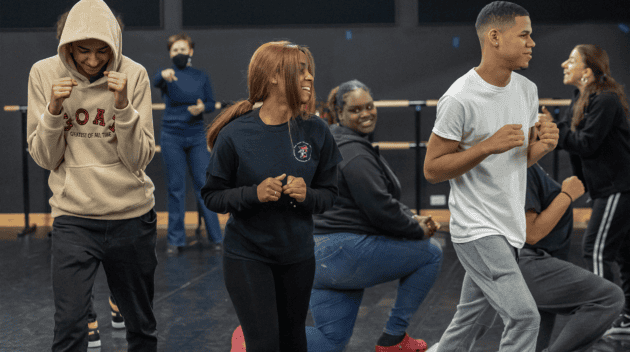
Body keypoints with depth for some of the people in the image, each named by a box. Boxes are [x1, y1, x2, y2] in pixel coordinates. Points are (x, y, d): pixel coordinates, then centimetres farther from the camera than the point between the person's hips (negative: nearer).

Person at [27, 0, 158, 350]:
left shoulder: (133, 75, -6)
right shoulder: (45, 73, -3)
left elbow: (139, 159, -7)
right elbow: (45, 158, -1)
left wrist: (122, 105, -20)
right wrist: (54, 109, -17)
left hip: (133, 216, 1)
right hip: (73, 219, 0)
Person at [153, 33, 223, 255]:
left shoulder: (201, 77, 7)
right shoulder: (166, 75, 0)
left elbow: (211, 103, 11)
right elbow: (155, 82, -24)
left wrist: (202, 107, -13)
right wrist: (164, 76, -48)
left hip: (196, 136, 1)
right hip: (172, 137, -1)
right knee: (175, 189, 2)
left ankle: (215, 237, 7)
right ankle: (175, 240, 9)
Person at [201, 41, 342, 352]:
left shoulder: (315, 132, -4)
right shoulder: (236, 134, -13)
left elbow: (328, 194, 3)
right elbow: (212, 196, -7)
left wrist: (306, 195, -18)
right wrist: (254, 194, -23)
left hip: (297, 256, 4)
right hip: (246, 257, -4)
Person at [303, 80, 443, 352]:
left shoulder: (336, 145, 20)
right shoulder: (354, 153, -14)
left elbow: (382, 198, 24)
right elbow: (380, 209, -19)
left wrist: (412, 218, 10)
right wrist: (418, 230, -4)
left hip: (319, 258, 10)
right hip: (346, 253, -10)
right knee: (430, 254, 6)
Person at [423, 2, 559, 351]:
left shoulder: (527, 90, 9)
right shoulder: (460, 99, -16)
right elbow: (432, 169, -13)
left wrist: (542, 145, -4)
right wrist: (488, 145, -23)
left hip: (508, 230, 8)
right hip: (476, 230, -8)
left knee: (470, 323, 15)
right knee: (524, 317, -15)